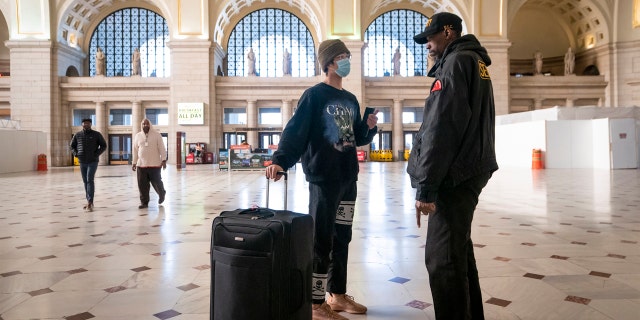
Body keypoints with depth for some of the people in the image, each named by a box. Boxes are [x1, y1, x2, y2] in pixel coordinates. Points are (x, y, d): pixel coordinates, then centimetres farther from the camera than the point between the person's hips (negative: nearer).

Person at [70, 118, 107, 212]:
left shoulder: (96, 134, -3)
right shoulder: (77, 135, 5)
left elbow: (104, 146, 1)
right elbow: (72, 146, 17)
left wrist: (96, 154, -11)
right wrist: (76, 154, 0)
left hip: (93, 162, -4)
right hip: (82, 162, 4)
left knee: (90, 180, -15)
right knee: (85, 182, 9)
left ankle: (90, 203, -17)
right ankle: (89, 202, 19)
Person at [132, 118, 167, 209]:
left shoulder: (156, 134, -1)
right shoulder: (138, 136, 9)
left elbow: (162, 148, -3)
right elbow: (135, 151, 14)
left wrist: (164, 160, -11)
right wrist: (134, 163, 13)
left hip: (155, 164, -3)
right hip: (141, 164, 3)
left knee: (156, 182, 3)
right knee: (142, 185, 2)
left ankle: (162, 194, 32)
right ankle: (144, 202, 11)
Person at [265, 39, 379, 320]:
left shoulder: (351, 100, 16)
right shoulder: (314, 96, -6)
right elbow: (295, 131, -17)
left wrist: (369, 127, 0)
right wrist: (279, 160, -32)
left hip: (348, 179, 7)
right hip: (323, 179, -7)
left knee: (342, 239, 14)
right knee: (321, 241, -3)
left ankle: (337, 295, 27)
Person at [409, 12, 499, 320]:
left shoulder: (456, 62, -10)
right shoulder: (475, 62, 21)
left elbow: (441, 129, -19)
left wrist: (425, 187, -20)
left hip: (454, 177, -10)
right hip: (468, 171, 10)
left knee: (443, 260, -7)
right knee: (458, 251, 18)